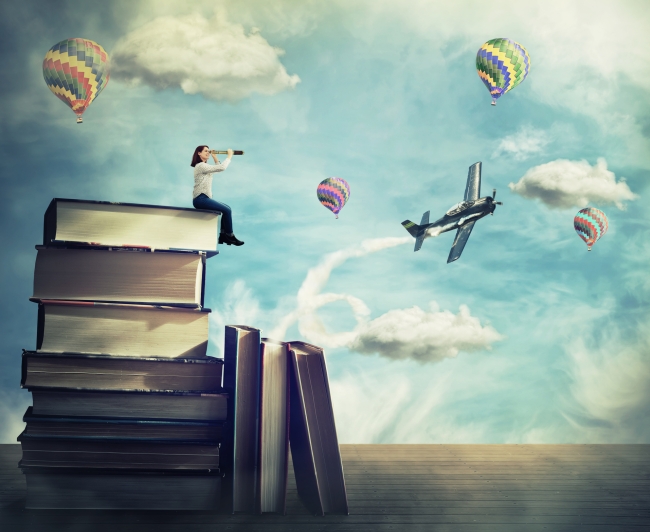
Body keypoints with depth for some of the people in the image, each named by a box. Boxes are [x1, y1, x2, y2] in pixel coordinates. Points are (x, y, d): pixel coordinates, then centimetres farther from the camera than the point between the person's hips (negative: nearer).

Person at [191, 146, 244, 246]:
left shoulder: (204, 166, 20)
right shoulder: (201, 166, -13)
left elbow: (218, 169, 22)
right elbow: (222, 168, -19)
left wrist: (215, 158, 11)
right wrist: (229, 156, -7)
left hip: (204, 198, 11)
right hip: (200, 199, -11)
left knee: (227, 208, 9)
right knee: (226, 210, -14)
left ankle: (223, 236, 8)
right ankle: (230, 236, -3)